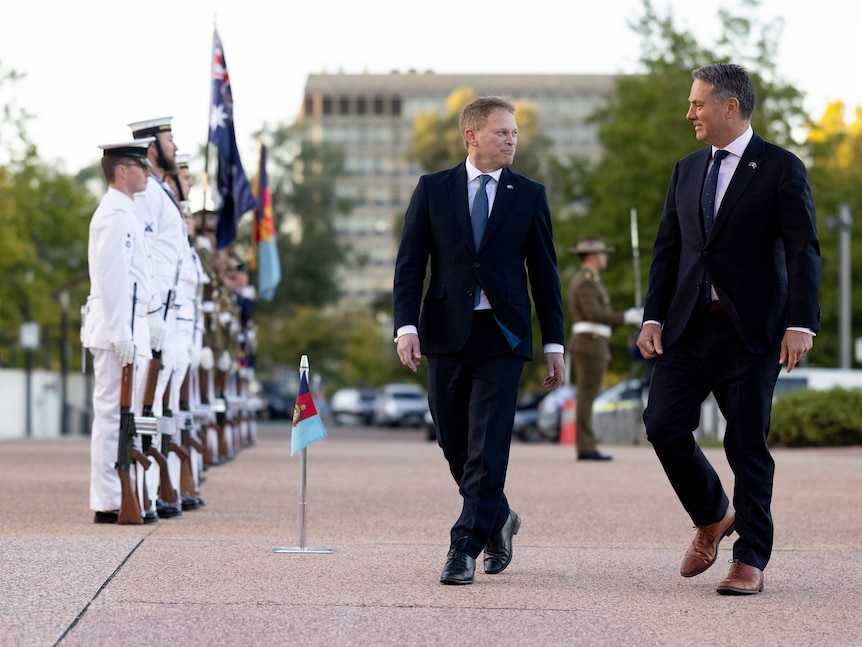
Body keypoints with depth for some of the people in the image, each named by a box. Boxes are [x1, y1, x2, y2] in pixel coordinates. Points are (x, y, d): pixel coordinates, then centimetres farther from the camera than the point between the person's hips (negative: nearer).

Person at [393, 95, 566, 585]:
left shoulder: (529, 195, 6)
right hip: (447, 333, 1)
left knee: (487, 449, -8)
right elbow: (410, 264, 3)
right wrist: (407, 326, -10)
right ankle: (498, 521, 33)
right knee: (455, 445, 10)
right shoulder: (433, 190, 5)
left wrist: (555, 344, 3)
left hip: (502, 336, -1)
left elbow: (544, 272, 7)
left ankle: (465, 549, -5)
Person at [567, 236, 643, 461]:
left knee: (587, 398, 8)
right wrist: (626, 318, -19)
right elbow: (593, 314, -24)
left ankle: (586, 448, 8)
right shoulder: (586, 281, -13)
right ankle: (585, 448, -10)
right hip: (590, 344, -10)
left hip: (589, 346, 10)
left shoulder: (585, 282, 20)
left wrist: (627, 316, 18)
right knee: (587, 397, -9)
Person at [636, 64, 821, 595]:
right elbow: (667, 249, 15)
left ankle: (751, 561, 9)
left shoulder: (781, 168, -3)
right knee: (663, 424, -6)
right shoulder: (687, 171, 15)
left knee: (748, 444, -2)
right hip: (689, 326, 5)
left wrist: (801, 324, -20)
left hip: (751, 331, -5)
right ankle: (712, 518, 19)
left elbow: (803, 251, -9)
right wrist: (653, 318, 4)